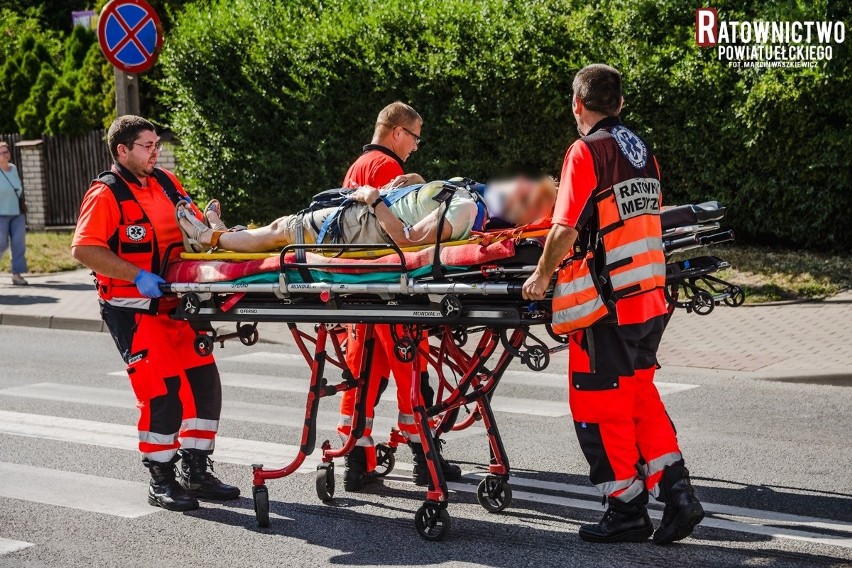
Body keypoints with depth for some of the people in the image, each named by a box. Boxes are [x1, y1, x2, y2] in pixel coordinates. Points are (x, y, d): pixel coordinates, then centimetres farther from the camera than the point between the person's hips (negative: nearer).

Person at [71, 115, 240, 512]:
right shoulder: (106, 194, -10)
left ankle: (195, 472, 18)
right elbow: (84, 249, -20)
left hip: (177, 304, 7)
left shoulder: (166, 183, 11)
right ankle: (161, 480, 6)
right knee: (162, 392, -9)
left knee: (203, 383, 5)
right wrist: (138, 277, -26)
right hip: (134, 311, -7)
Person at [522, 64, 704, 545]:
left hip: (608, 303, -7)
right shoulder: (643, 152, 11)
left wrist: (543, 275, -3)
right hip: (650, 296, 7)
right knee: (640, 394, 18)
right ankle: (677, 493, 10)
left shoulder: (586, 151, -11)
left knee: (601, 405, 4)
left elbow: (566, 229, -17)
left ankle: (628, 511, 9)